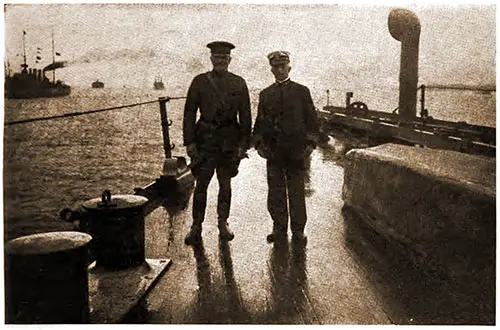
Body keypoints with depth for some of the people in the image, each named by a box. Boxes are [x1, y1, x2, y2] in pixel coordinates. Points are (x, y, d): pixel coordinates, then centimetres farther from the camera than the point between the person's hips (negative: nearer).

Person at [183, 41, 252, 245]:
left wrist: (244, 143, 0)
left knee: (225, 184, 11)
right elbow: (189, 113, 1)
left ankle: (223, 223, 25)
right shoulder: (199, 82, 1)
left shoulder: (239, 84, 4)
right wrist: (189, 142, -6)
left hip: (230, 141, 1)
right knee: (201, 184, 0)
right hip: (205, 140, -1)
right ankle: (196, 226, 10)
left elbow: (245, 116, 6)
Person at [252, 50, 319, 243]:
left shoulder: (302, 92, 6)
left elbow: (312, 120, 6)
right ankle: (279, 229, 17)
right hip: (273, 152, 2)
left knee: (296, 193, 4)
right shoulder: (265, 95, 12)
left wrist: (310, 143, -4)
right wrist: (258, 143, 3)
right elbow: (259, 122, 15)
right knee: (275, 193, 5)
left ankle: (298, 231, 14)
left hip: (297, 152, -2)